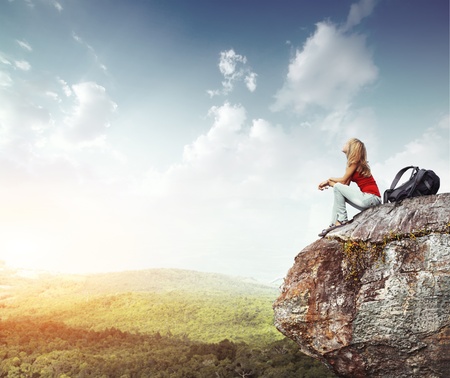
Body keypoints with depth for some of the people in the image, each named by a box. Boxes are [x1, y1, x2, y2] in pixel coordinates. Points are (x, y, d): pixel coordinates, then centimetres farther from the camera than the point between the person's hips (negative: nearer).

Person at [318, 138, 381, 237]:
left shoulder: (355, 161, -8)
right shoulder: (354, 162, 18)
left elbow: (343, 181, -9)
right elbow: (345, 184, 11)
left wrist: (329, 180, 7)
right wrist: (328, 183, 4)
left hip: (370, 198, -10)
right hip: (367, 199, 10)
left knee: (337, 187, -11)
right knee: (339, 194, 16)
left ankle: (342, 220, -7)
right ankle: (333, 224, 6)